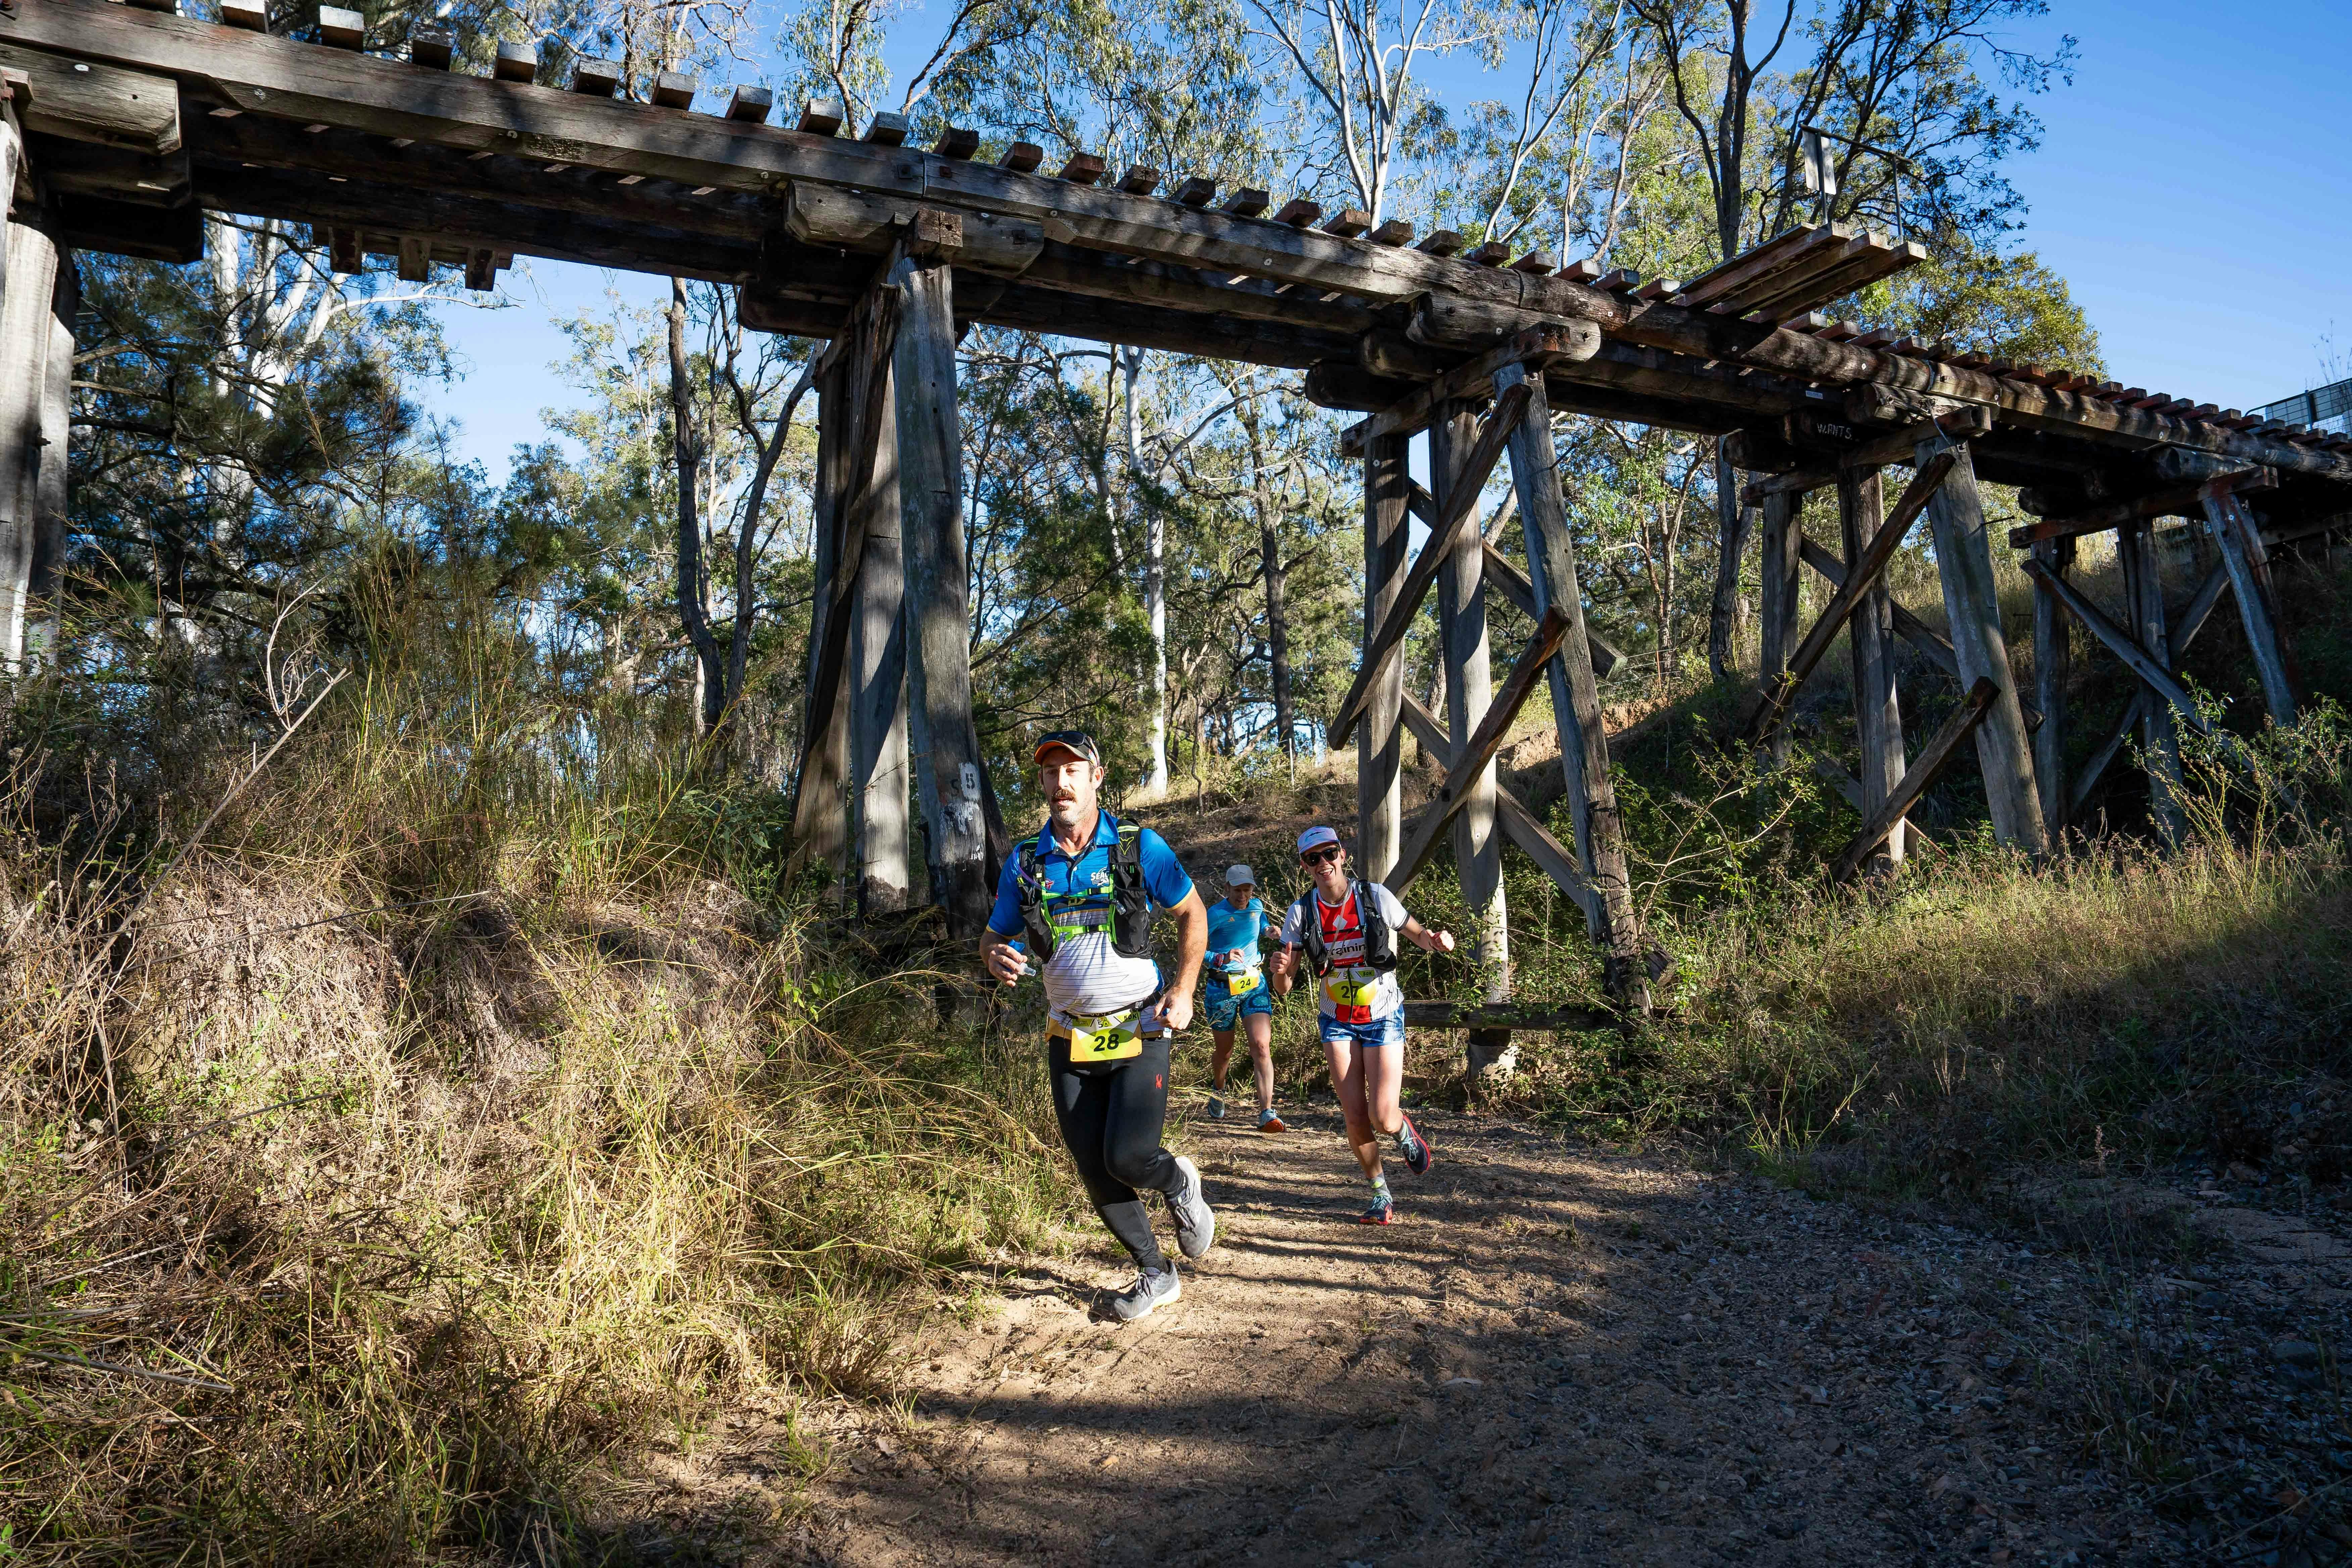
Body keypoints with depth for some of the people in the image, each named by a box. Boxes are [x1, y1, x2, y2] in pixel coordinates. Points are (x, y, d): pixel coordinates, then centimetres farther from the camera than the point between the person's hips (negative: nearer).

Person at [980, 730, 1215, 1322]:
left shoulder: (1140, 848, -7)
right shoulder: (1025, 863, 0)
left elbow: (1192, 913, 4)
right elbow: (994, 939, 9)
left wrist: (1183, 989, -8)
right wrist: (998, 958, -15)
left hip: (1139, 1032, -3)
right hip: (1070, 1040, 4)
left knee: (1127, 1157, -17)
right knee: (1094, 1171, 7)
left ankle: (1181, 1186, 20)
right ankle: (1157, 1276, 28)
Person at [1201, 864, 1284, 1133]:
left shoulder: (1257, 906, 3)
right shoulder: (1216, 914, -12)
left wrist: (1269, 931, 6)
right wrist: (1222, 958, -33)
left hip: (1254, 983, 3)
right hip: (1223, 987, -3)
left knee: (1262, 1046, -15)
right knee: (1225, 1051, 12)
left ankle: (1267, 1115, -16)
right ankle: (1218, 1090, 45)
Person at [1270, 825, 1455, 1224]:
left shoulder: (1375, 897, -11)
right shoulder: (1302, 913, -8)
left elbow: (1416, 933, 3)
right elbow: (1283, 988, -7)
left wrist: (1437, 940, -21)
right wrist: (1280, 971, -32)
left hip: (1383, 1018, -2)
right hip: (1338, 1023, 2)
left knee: (1383, 1119, -12)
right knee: (1355, 1119, -4)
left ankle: (1407, 1135, 27)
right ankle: (1381, 1197, 21)